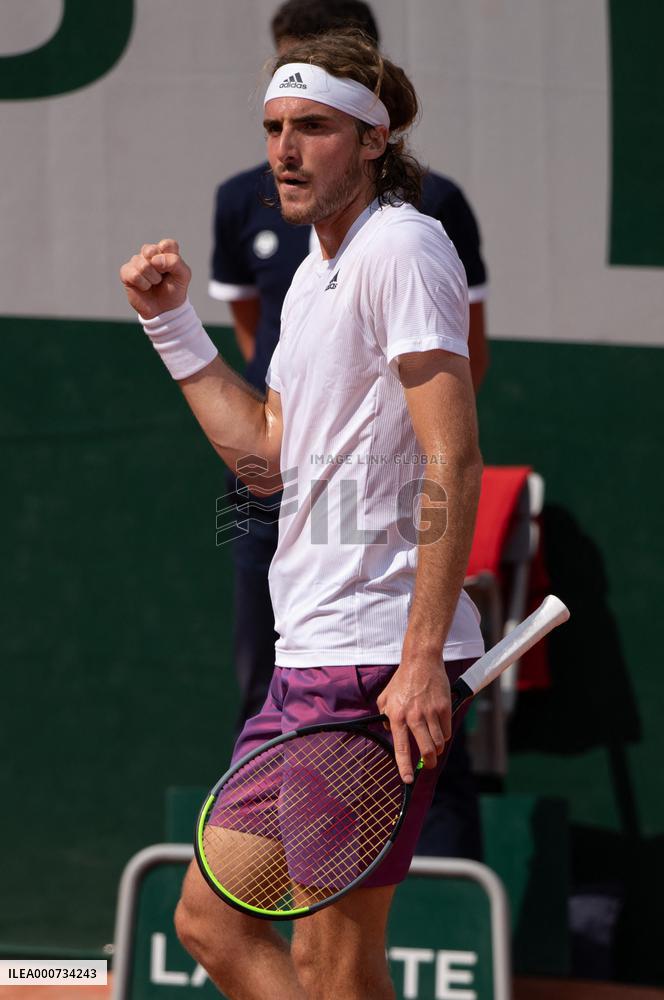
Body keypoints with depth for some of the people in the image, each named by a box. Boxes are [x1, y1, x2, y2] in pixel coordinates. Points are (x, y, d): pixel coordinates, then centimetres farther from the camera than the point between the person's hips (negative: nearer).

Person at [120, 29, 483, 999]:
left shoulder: (401, 245, -11)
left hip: (378, 662, -10)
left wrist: (423, 661, -25)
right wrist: (173, 324, 19)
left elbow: (453, 460, -19)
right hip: (311, 660, 10)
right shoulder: (315, 274, 19)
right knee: (212, 921, 12)